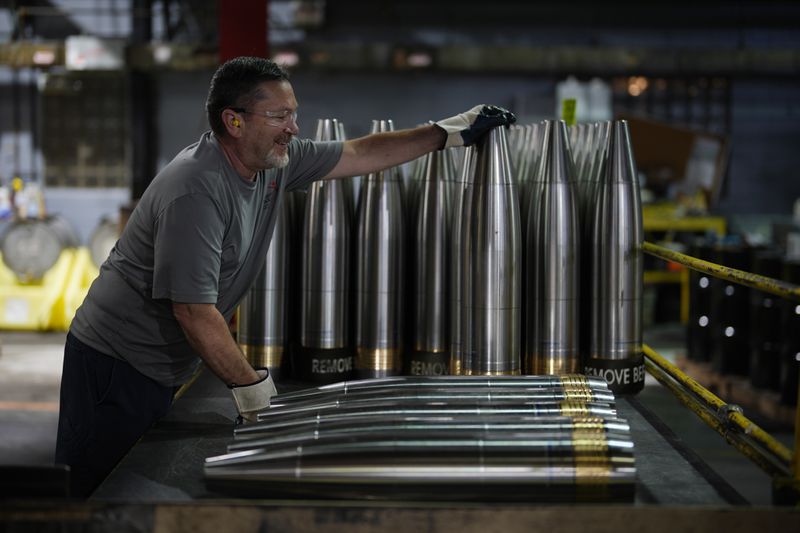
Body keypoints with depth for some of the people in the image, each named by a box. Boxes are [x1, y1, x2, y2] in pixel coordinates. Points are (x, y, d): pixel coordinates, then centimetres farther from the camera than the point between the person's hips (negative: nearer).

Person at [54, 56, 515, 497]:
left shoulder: (274, 161, 0)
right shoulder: (196, 192, -27)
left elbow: (359, 155, 12)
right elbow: (194, 311, -27)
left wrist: (449, 133, 11)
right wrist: (253, 388, -21)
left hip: (164, 373, 8)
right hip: (117, 365, -8)